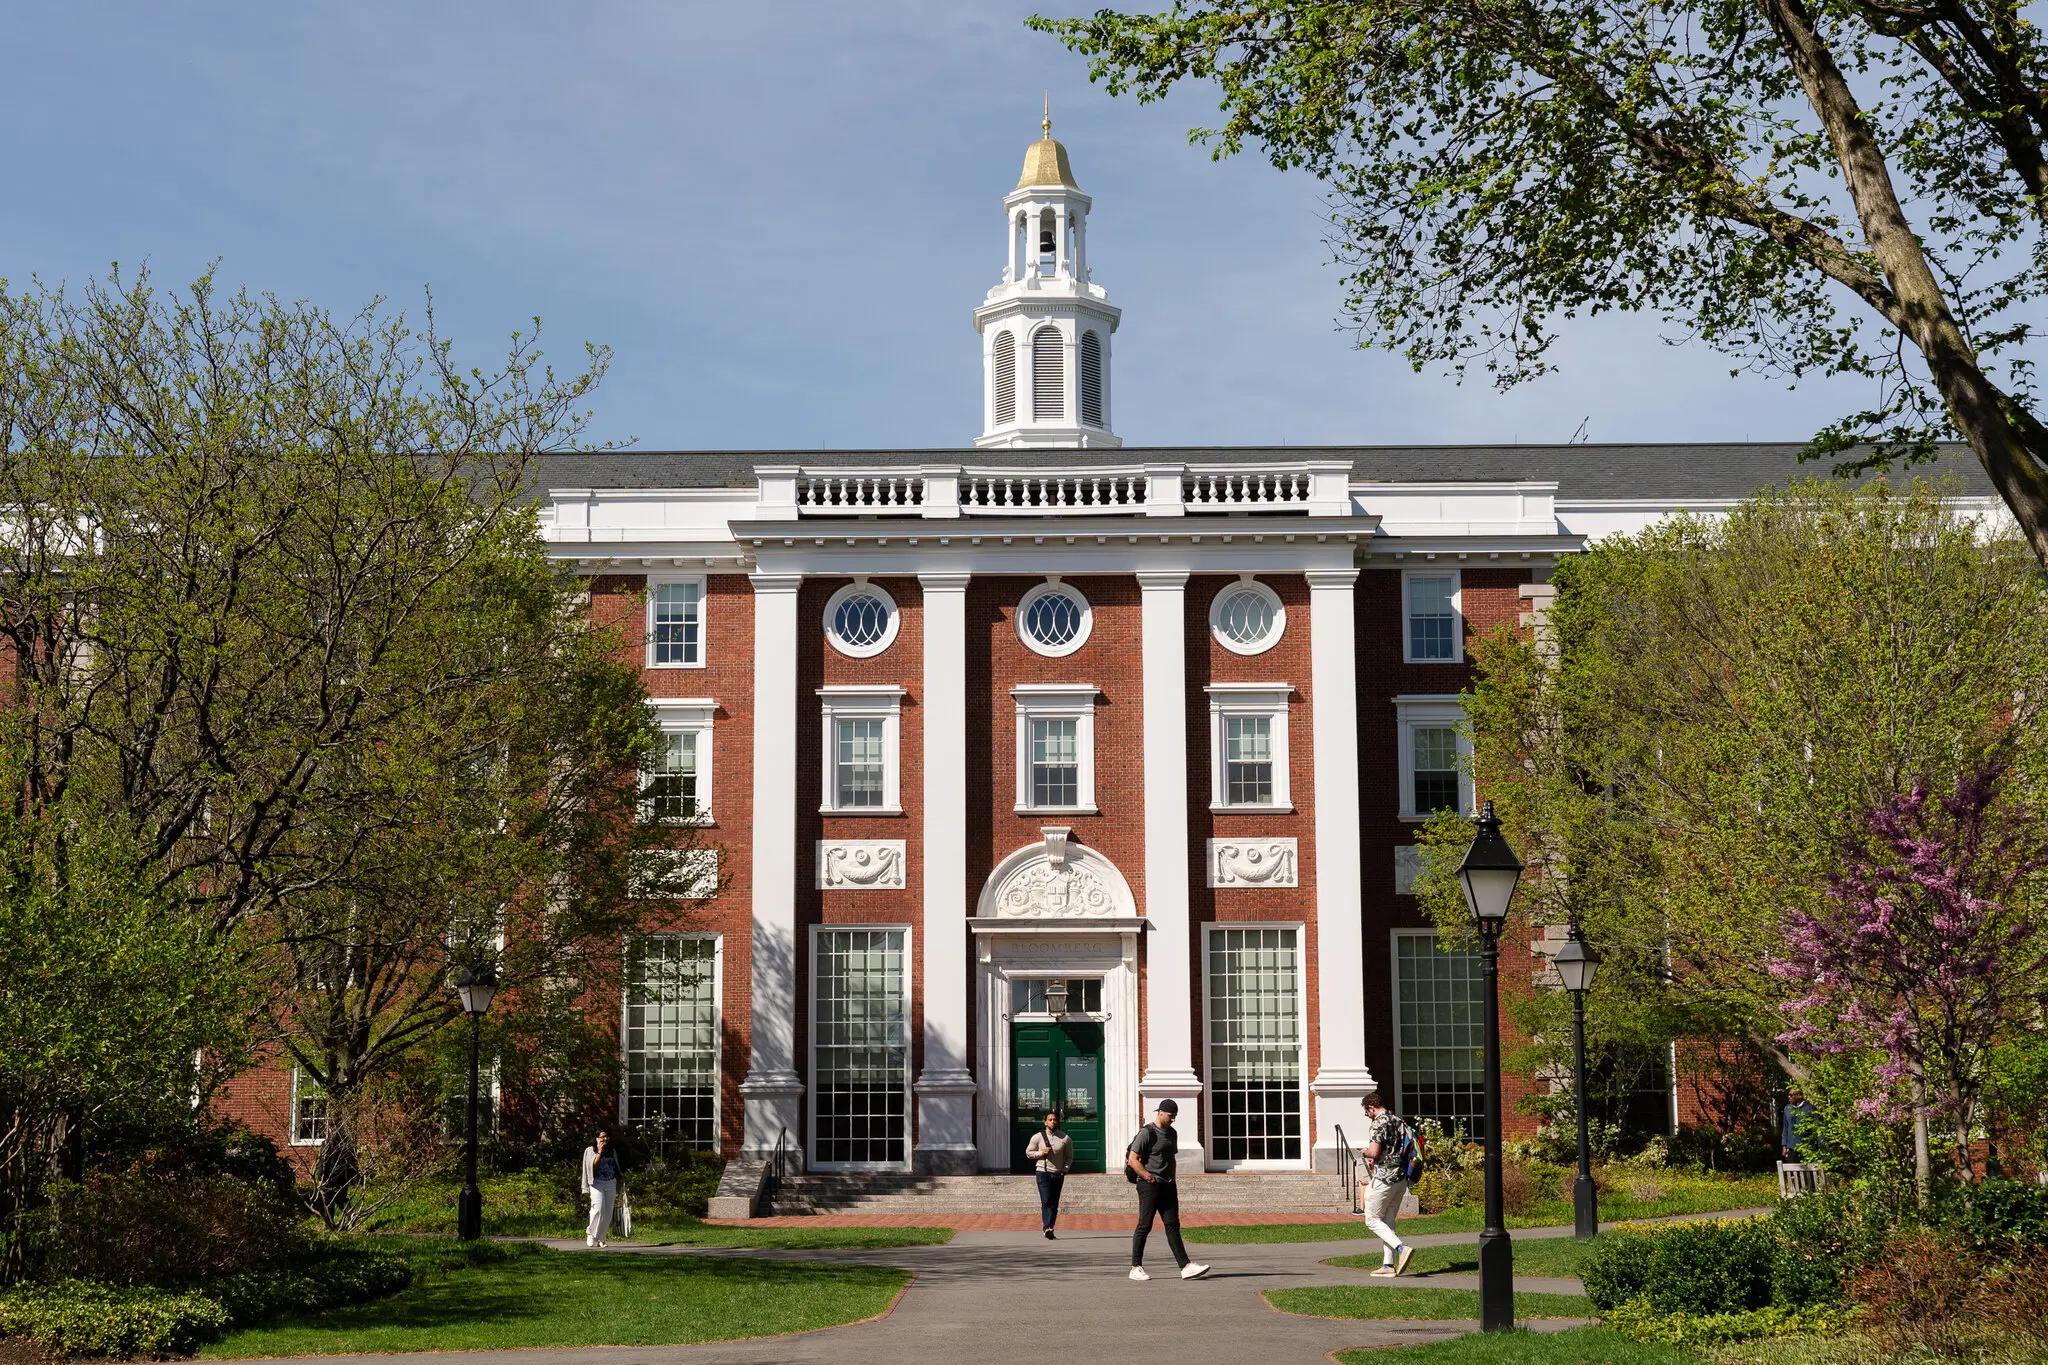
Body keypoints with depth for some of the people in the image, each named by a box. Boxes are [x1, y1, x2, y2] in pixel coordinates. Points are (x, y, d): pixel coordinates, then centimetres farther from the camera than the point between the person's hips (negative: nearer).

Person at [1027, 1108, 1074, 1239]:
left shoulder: (1065, 1139, 3)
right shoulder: (1037, 1137, 1)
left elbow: (1069, 1157, 13)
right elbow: (1028, 1152, 8)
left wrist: (1064, 1169, -3)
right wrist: (1041, 1152, -9)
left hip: (1058, 1174, 2)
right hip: (1043, 1173, -2)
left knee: (1054, 1203, 5)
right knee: (1046, 1201, -14)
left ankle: (1050, 1229, 11)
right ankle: (1047, 1228, -22)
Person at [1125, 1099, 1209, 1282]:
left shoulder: (1171, 1133, 16)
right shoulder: (1147, 1133, -9)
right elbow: (1133, 1160, -13)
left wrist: (1172, 1181, 15)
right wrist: (1148, 1177, -18)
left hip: (1167, 1185, 7)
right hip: (1149, 1185, -7)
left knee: (1173, 1225, 3)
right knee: (1145, 1226, -3)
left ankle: (1185, 1267, -2)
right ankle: (1136, 1268, 4)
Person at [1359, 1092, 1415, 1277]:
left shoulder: (1378, 1124, -13)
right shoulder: (1400, 1121, 13)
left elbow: (1374, 1152, -21)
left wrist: (1364, 1152, 2)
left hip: (1384, 1178, -8)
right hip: (1402, 1178, 8)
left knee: (1372, 1220, 0)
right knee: (1388, 1221, 13)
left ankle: (1402, 1248, -17)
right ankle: (1388, 1265, 10)